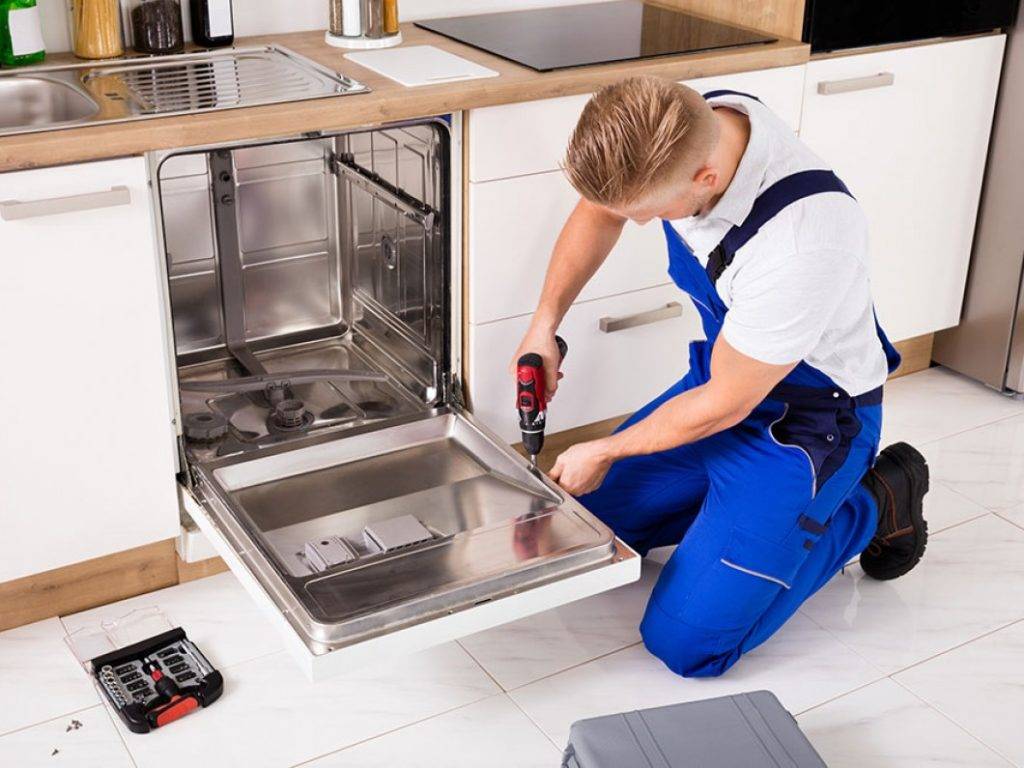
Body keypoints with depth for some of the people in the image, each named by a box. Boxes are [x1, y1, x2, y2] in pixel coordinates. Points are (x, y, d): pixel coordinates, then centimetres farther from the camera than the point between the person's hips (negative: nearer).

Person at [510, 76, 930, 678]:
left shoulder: (804, 238, -38)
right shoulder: (680, 128, -17)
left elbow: (724, 405, -23)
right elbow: (599, 211, 7)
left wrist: (604, 453, -9)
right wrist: (545, 322, -3)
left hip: (805, 419, -7)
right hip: (722, 381, 8)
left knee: (686, 643, -12)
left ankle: (873, 506, 5)